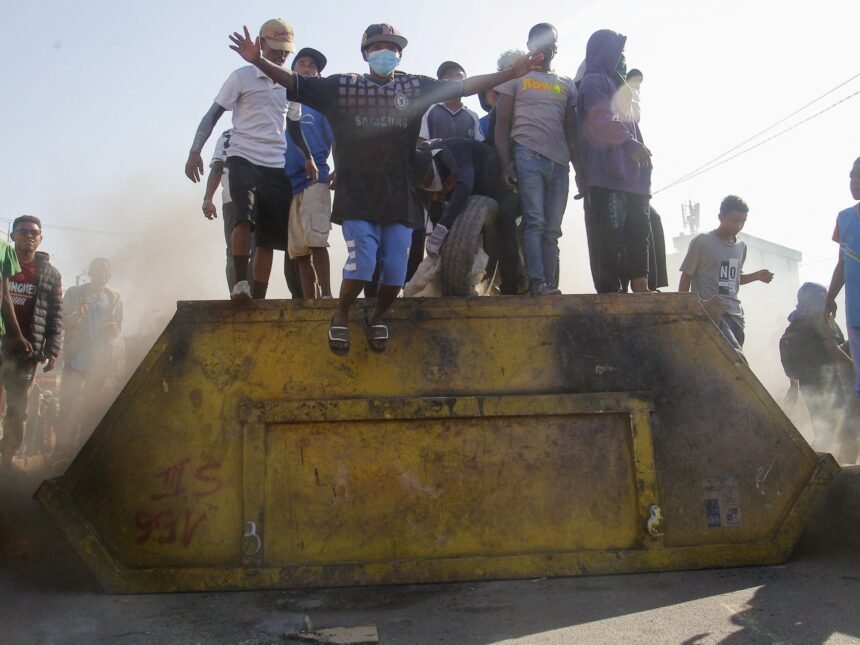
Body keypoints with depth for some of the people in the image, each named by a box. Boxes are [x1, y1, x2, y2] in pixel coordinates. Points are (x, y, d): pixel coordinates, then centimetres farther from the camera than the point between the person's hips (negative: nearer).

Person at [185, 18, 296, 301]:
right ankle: (240, 283, -18)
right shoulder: (242, 77, 5)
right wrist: (195, 151, -8)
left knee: (268, 237, -1)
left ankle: (258, 299, 3)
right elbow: (213, 114, 3)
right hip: (244, 160, -4)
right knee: (245, 218, -27)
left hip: (277, 166, 4)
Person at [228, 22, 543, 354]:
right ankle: (340, 317, 11)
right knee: (362, 261, -16)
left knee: (395, 270, -1)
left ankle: (377, 318, 28)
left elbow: (463, 86, 5)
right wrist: (258, 61, -12)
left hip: (399, 195, 2)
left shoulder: (415, 86, 8)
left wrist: (510, 73, 0)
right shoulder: (343, 86, 5)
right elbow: (295, 83, 1)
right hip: (357, 194, -2)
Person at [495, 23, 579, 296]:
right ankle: (537, 282, -22)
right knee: (534, 221, -16)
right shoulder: (516, 76, 12)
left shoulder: (567, 84, 23)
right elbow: (502, 123, 5)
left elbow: (571, 130, 20)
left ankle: (550, 285, -2)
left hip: (560, 161, 4)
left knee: (552, 229, -1)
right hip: (528, 156, -4)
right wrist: (505, 164, -7)